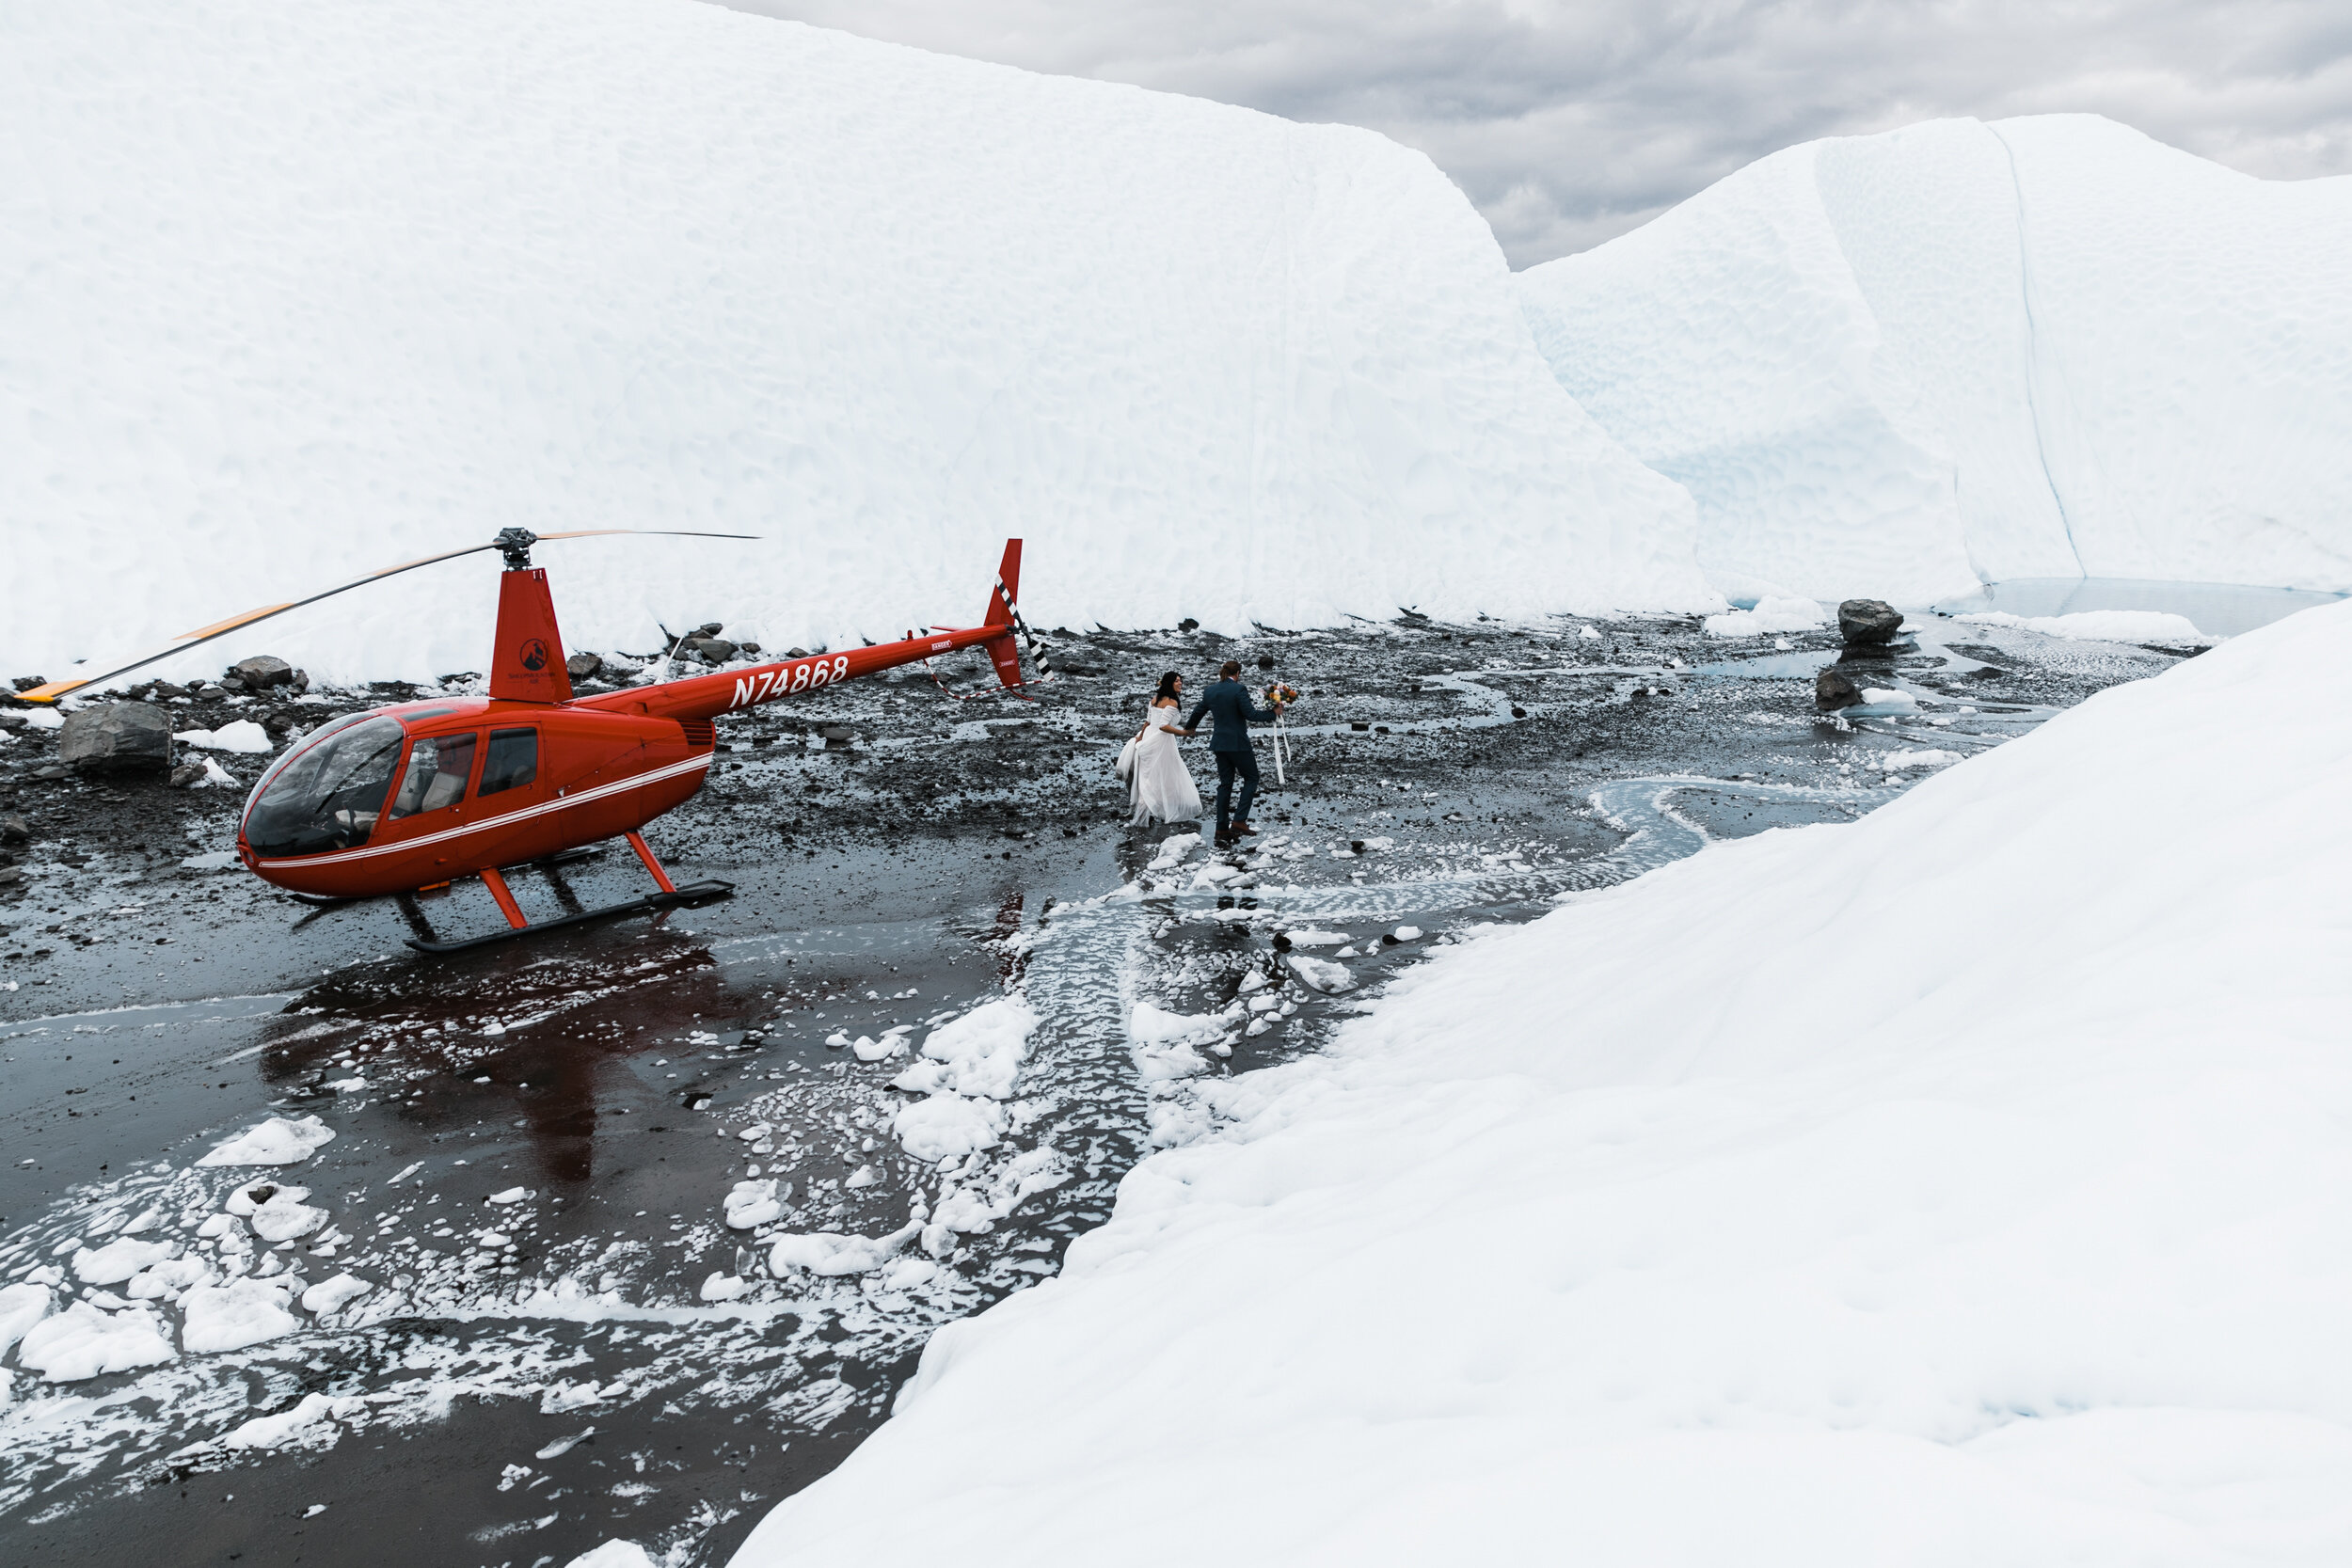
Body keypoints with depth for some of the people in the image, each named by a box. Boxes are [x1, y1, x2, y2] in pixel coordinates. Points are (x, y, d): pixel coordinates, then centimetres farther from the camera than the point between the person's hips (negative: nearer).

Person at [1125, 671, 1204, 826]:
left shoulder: (1155, 699, 9)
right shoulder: (1172, 702, -15)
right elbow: (1163, 726, -22)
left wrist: (1141, 736, 26)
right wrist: (1183, 732, -20)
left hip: (1149, 737, 8)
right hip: (1162, 741, -8)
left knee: (1148, 777, 13)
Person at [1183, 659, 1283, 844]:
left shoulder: (1210, 691, 7)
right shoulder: (1239, 689, -13)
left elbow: (1198, 712, 21)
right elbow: (1251, 714, -18)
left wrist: (1189, 728, 40)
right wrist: (1273, 713, -5)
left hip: (1219, 744, 6)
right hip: (1238, 744, -6)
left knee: (1225, 784, 12)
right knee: (1251, 778, 8)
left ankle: (1222, 829, 11)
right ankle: (1239, 820, -4)